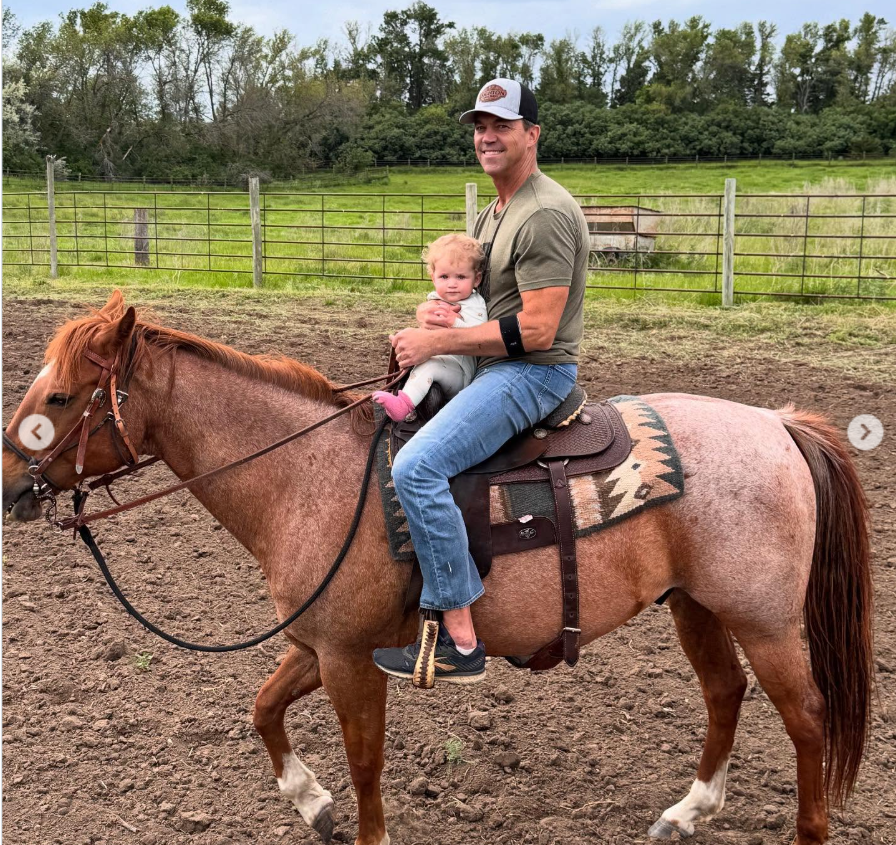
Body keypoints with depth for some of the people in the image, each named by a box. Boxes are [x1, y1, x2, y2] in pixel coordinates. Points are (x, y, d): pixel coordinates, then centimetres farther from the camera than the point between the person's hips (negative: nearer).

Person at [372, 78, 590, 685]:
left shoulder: (547, 215, -17)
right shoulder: (493, 214, 17)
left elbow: (535, 329, -23)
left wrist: (439, 342, -20)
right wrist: (434, 308, -2)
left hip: (534, 373, -11)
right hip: (491, 366, 11)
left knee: (416, 466, -27)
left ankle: (460, 640, -22)